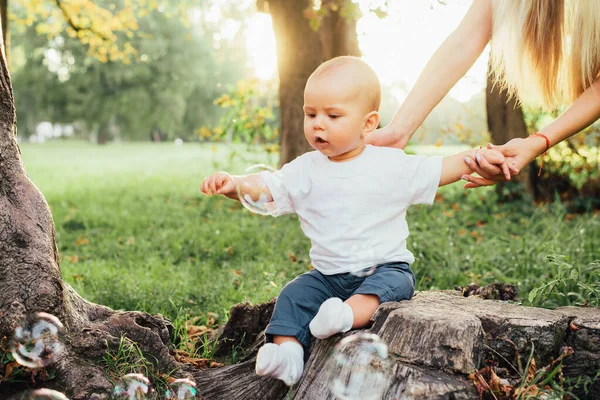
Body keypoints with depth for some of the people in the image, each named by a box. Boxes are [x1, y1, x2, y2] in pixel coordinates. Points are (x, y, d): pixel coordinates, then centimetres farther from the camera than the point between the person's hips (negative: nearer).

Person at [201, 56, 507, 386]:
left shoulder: (391, 165, -3)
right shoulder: (305, 171, 1)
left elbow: (439, 171, 4)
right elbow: (266, 187, -7)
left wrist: (476, 157, -9)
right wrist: (232, 183, -26)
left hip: (386, 267, -2)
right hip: (328, 276, 3)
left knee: (394, 283, -33)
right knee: (293, 295, -16)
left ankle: (347, 315, -54)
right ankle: (287, 350, -24)